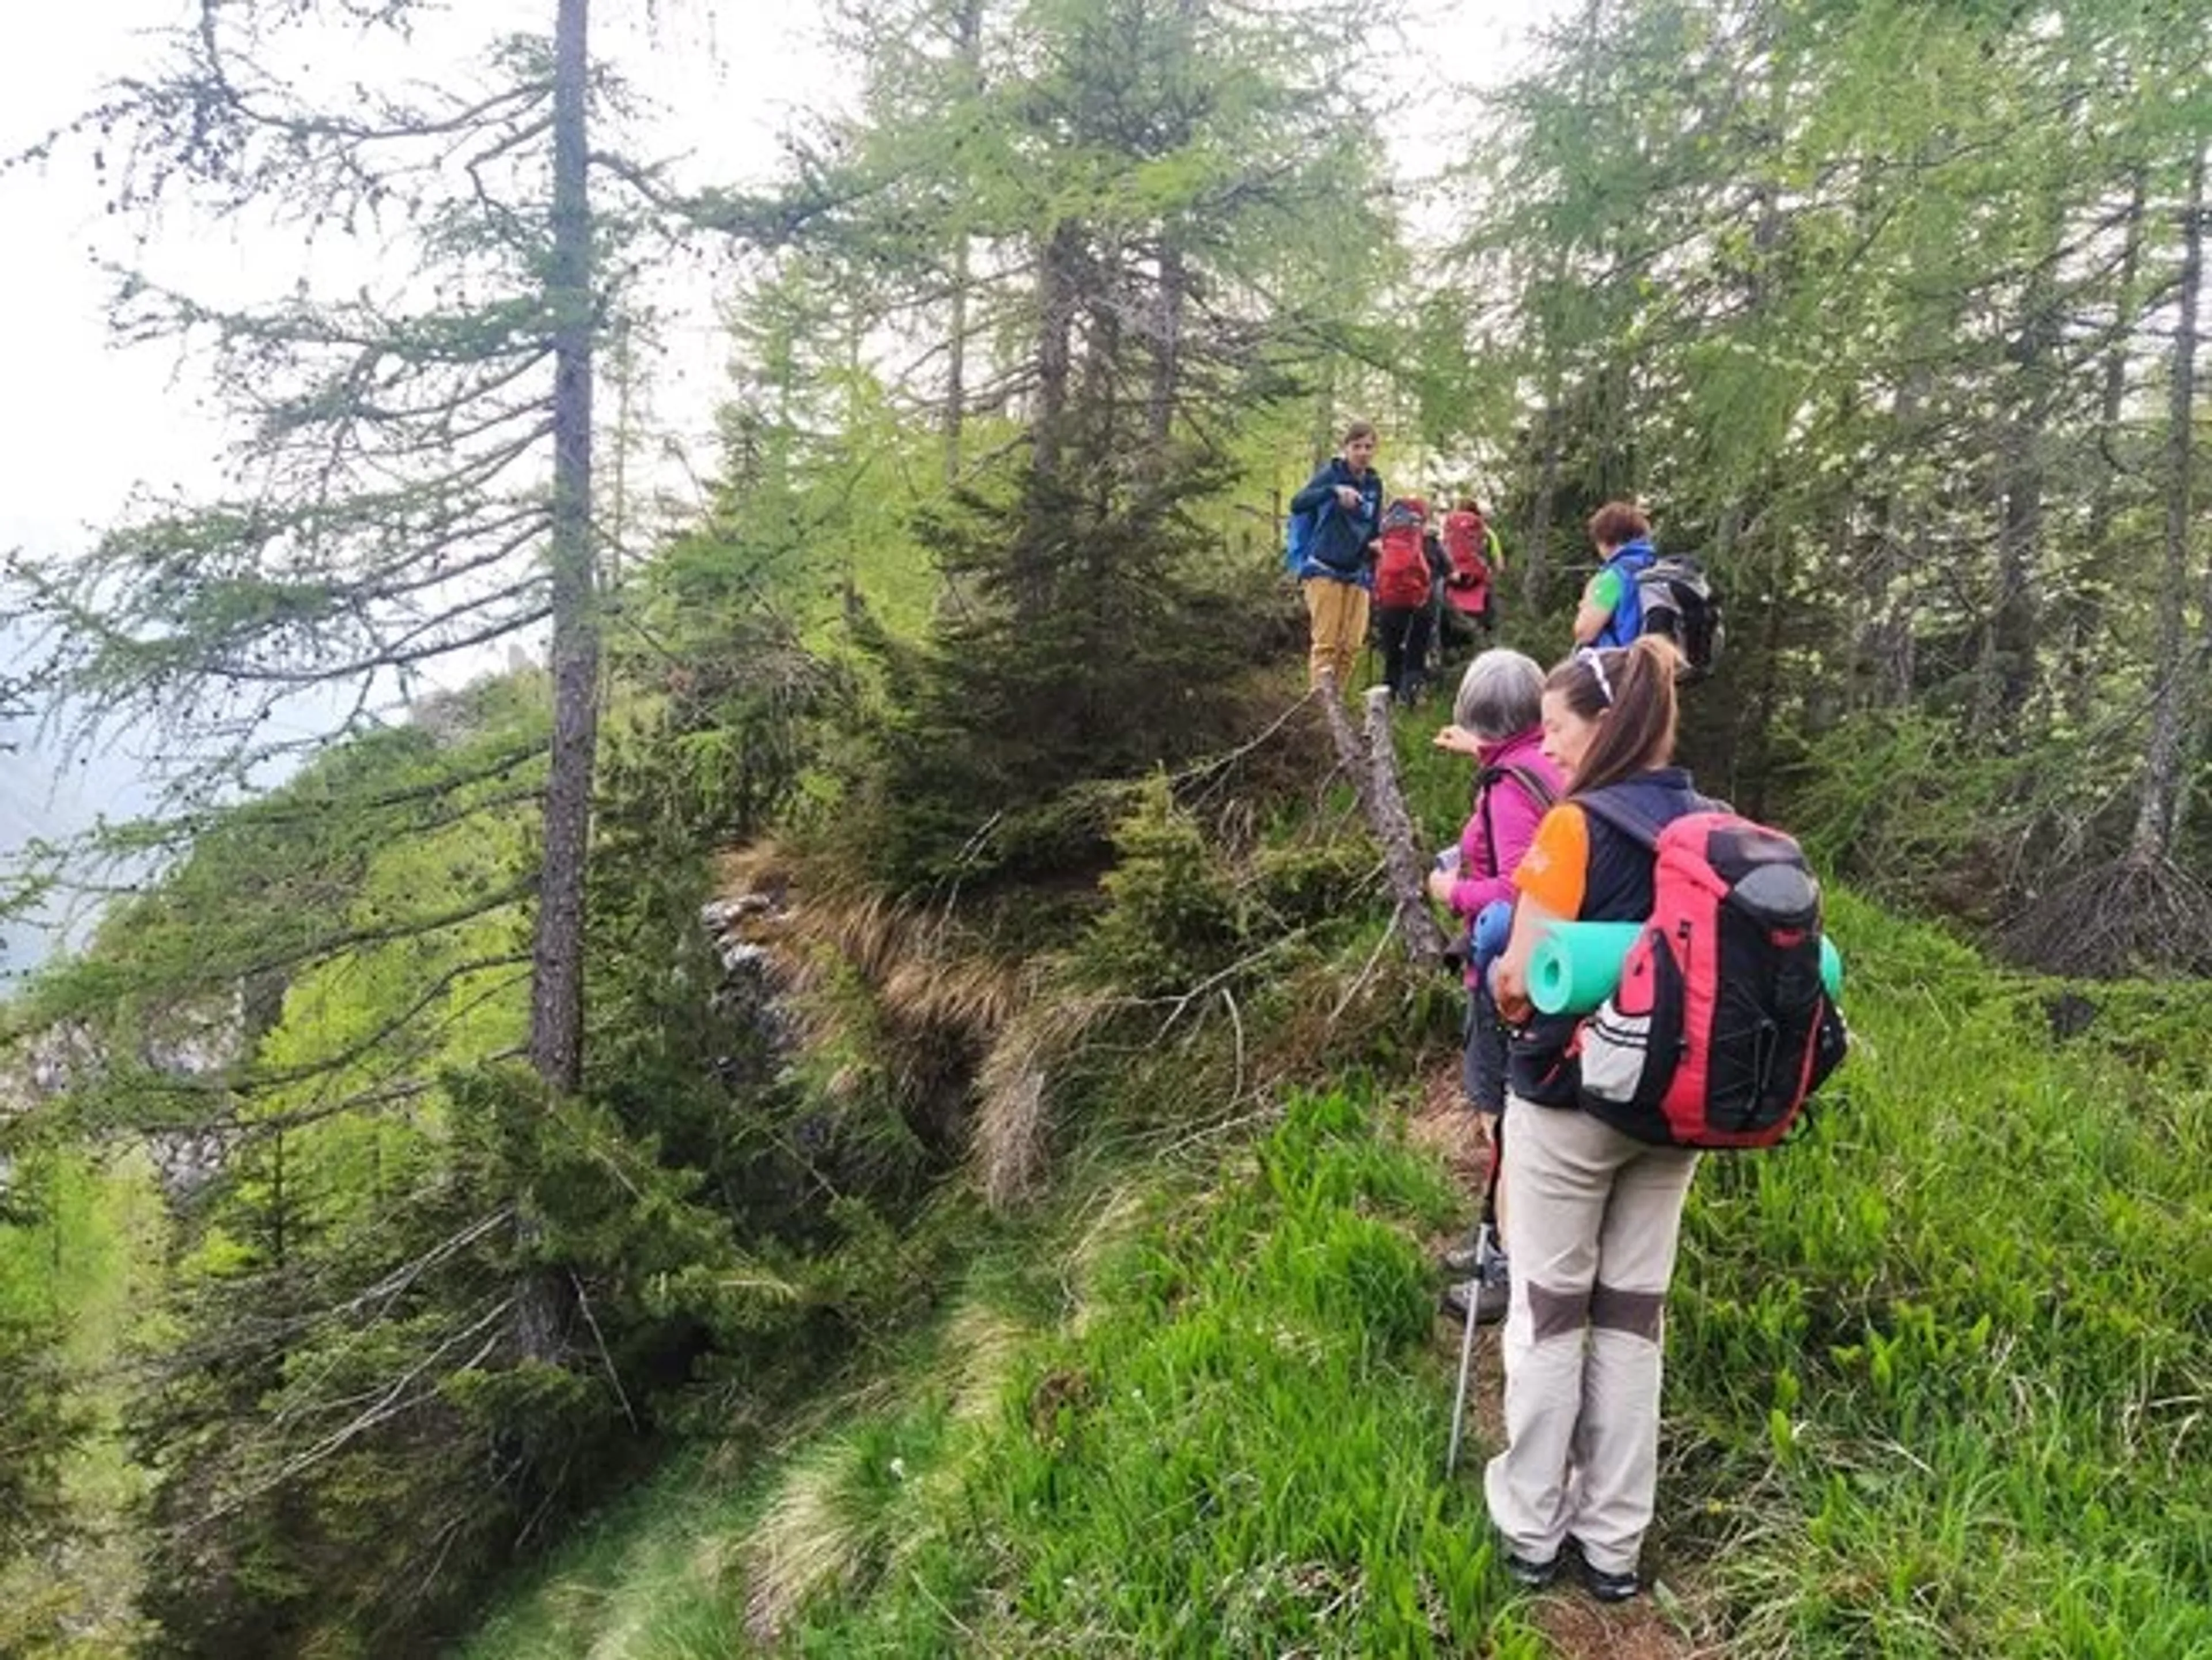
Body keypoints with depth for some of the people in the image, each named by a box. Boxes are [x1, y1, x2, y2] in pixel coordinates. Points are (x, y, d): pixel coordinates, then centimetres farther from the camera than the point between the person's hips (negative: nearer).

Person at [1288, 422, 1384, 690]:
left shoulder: (1375, 484, 11)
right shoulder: (1332, 474, -5)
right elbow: (1297, 504, -21)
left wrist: (1375, 543, 0)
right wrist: (1334, 491, -35)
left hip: (1357, 574, 5)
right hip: (1324, 570, -5)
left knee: (1351, 645, 1)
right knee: (1326, 643, -12)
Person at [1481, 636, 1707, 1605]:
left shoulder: (1578, 826, -17)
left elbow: (1519, 984, -20)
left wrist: (1500, 976, 0)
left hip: (1570, 1100, -6)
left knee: (1547, 1314, 8)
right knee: (1634, 1317, 14)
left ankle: (1530, 1531, 20)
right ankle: (1614, 1542, 24)